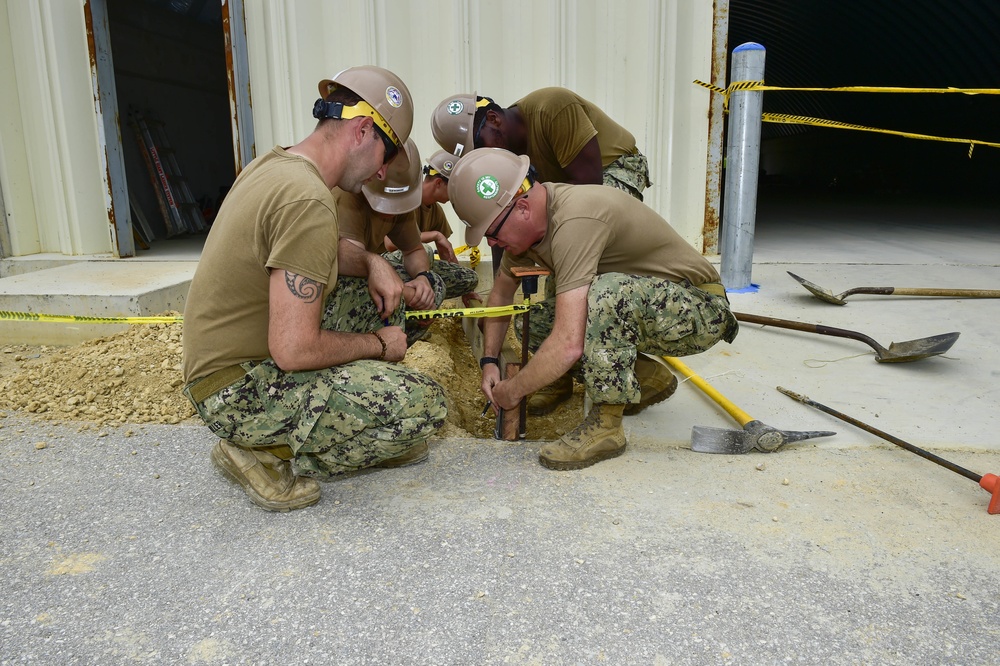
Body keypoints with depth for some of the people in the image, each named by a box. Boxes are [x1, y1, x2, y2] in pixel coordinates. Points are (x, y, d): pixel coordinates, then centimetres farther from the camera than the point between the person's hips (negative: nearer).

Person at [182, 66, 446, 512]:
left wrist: (371, 264, 3)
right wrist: (379, 344, -11)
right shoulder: (307, 201, -25)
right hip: (242, 392, -10)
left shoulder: (273, 164, 5)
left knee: (375, 295, 16)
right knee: (425, 405, -17)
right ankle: (269, 454, -4)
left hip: (228, 358, 10)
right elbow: (294, 350, -28)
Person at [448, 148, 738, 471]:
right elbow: (502, 290, 14)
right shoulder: (527, 218, -5)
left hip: (700, 310, -9)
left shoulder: (574, 220, -32)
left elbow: (568, 346, -38)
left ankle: (606, 425, -18)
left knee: (606, 293, -36)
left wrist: (511, 391, -22)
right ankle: (650, 380, 13)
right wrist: (489, 360, 7)